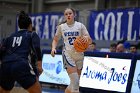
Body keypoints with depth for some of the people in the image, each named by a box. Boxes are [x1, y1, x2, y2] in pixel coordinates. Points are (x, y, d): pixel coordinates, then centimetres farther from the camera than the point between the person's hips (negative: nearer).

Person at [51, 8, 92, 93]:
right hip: (68, 55, -2)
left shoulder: (80, 25, 3)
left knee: (75, 82, 8)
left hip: (79, 55, 2)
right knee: (75, 80, -16)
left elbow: (90, 41, 0)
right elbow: (55, 40, 16)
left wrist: (86, 38, -23)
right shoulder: (61, 27, 5)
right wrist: (53, 48, -5)